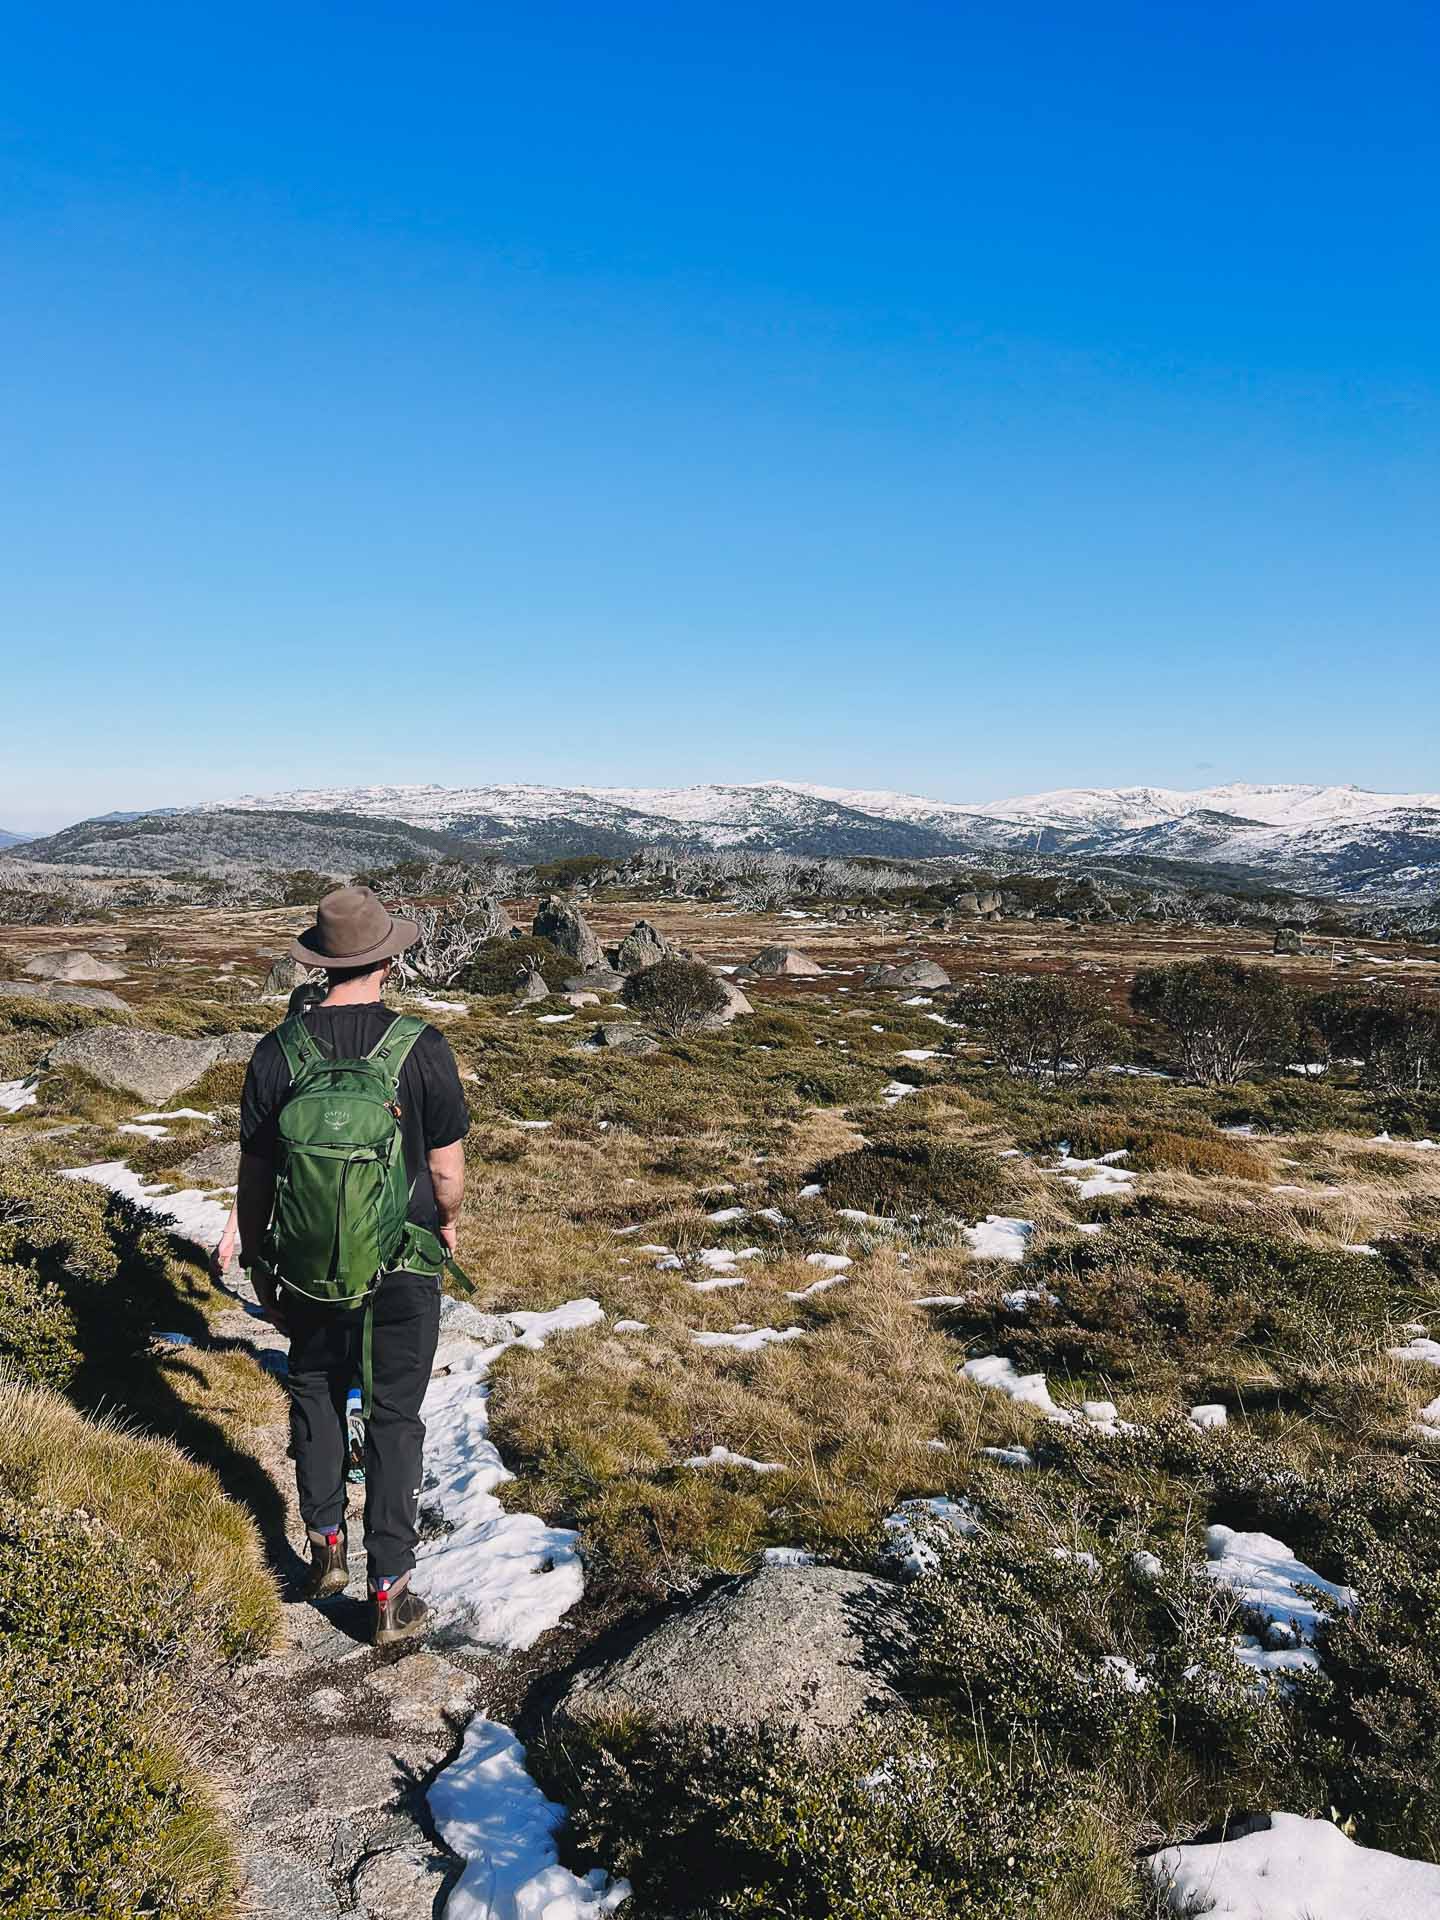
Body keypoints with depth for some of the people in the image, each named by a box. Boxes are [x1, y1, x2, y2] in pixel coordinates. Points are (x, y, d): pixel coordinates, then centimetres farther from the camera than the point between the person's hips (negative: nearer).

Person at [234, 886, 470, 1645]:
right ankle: (390, 1592, 19)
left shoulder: (277, 1053, -11)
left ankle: (326, 1545, 35)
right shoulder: (422, 1048, -16)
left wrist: (257, 1269, 10)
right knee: (393, 1418, 12)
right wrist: (446, 1220, 12)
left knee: (315, 1395, 26)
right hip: (404, 1271, -1)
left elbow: (255, 1178, -4)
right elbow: (448, 1172, -10)